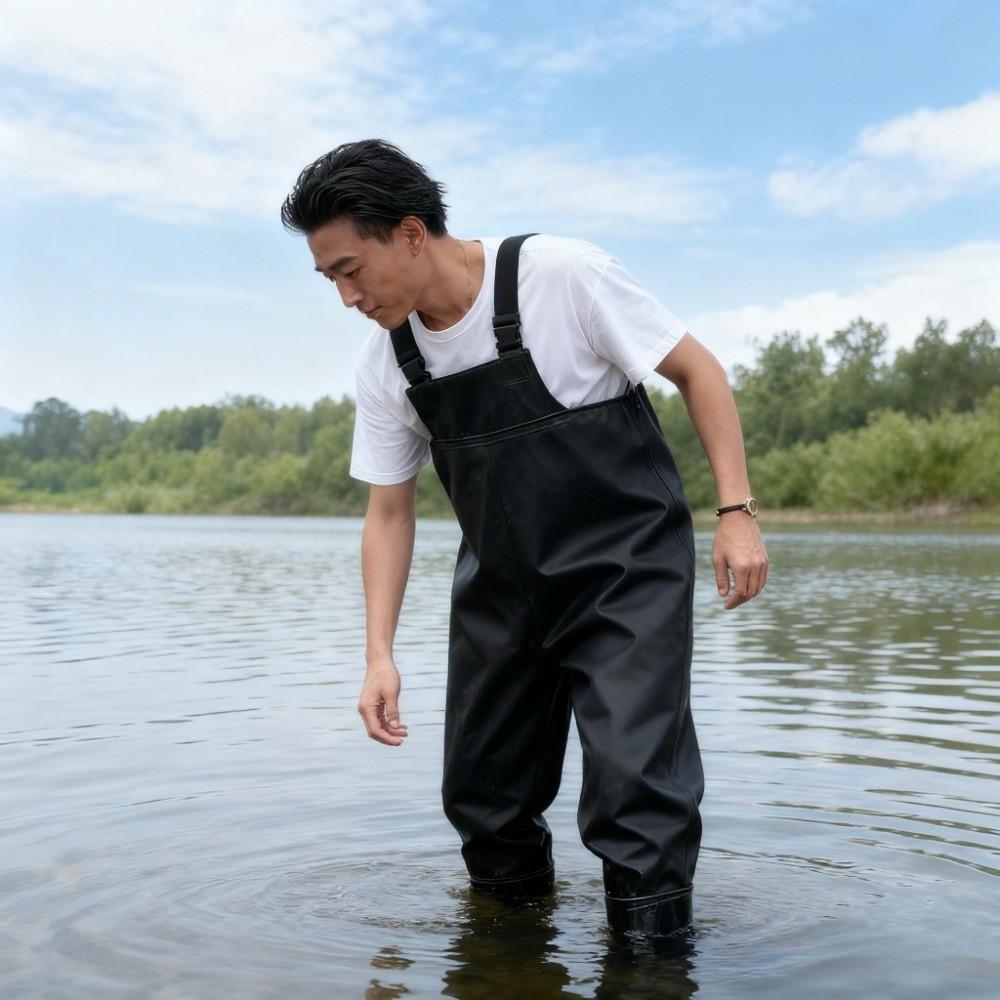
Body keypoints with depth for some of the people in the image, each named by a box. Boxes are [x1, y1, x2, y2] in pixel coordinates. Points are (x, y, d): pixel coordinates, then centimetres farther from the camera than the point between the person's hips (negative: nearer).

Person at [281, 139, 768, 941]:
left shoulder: (561, 275, -19)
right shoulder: (385, 364, -4)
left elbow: (696, 369, -10)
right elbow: (389, 511, 3)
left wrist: (736, 511, -17)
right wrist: (380, 654, -4)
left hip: (625, 569, -5)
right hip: (501, 588, 5)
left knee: (635, 795, -13)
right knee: (482, 796, 11)